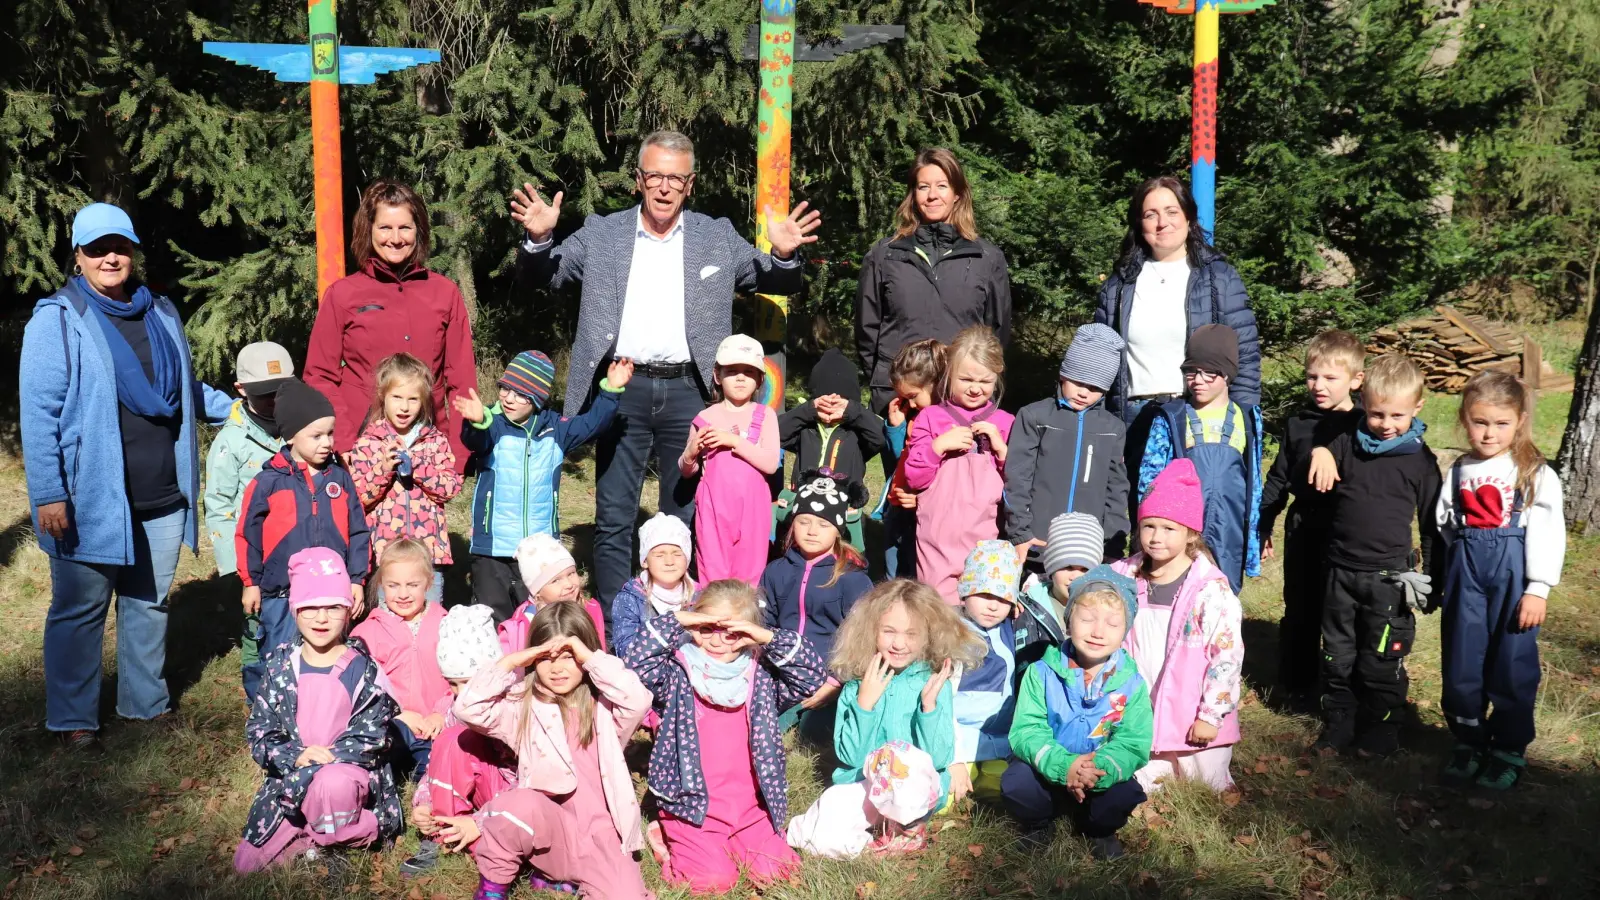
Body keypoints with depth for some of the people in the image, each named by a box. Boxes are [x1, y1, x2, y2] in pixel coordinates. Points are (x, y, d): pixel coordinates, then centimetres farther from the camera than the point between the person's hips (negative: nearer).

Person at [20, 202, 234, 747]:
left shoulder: (162, 314, 11)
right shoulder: (57, 320, -6)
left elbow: (186, 390, 24)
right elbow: (38, 414, -10)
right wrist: (47, 494, -15)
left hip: (162, 499, 5)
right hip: (90, 502, -5)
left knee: (149, 602, 15)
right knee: (80, 609, 7)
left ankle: (145, 702, 29)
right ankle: (72, 718, 21)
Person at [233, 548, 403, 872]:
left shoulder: (362, 668, -8)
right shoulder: (281, 668, 2)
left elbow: (370, 735, -13)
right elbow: (259, 732, -1)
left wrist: (325, 760, -25)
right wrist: (296, 758, -20)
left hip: (352, 770, -4)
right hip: (292, 774, 4)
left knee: (333, 783, -40)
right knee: (247, 863, -6)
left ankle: (320, 841, -9)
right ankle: (315, 838, 17)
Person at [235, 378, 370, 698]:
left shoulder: (340, 477, 4)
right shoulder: (269, 481, -4)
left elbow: (358, 531, 6)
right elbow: (248, 533, 1)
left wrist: (357, 579, 4)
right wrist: (251, 582, 4)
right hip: (281, 595, -2)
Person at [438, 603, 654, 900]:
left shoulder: (605, 707, 2)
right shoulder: (524, 708, 3)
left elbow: (638, 701, -21)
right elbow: (467, 708, -10)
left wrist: (592, 658, -18)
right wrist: (511, 661, -10)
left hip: (601, 834, 0)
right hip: (549, 827, 1)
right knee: (522, 803, -34)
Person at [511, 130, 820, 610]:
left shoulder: (718, 237, 9)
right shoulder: (602, 233, 7)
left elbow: (779, 283, 10)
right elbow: (542, 276, 8)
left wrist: (785, 255, -13)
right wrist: (538, 238, -13)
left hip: (689, 392, 0)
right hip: (622, 390, 0)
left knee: (686, 517, 8)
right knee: (613, 519, 4)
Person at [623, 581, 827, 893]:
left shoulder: (761, 676, 3)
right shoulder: (676, 675, -4)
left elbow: (812, 674, -8)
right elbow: (635, 664, -20)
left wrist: (769, 637, -18)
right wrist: (675, 620, -21)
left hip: (749, 806, 3)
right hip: (694, 804, -3)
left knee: (776, 871, -6)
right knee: (715, 880, -17)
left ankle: (728, 844, 21)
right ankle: (668, 839, 12)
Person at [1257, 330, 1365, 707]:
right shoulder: (1298, 424, 3)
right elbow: (1278, 478, 9)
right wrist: (1263, 526, 11)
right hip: (1304, 528, 3)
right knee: (1301, 609, 11)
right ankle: (1297, 684, 23)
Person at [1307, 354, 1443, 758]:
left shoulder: (1421, 459, -4)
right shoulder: (1347, 443, 0)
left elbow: (1432, 524, 2)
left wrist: (1435, 580, 3)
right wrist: (1319, 455, -16)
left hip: (1389, 577, -3)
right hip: (1341, 570, 3)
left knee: (1381, 662, 4)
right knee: (1337, 657, 13)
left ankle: (1380, 732, 22)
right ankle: (1337, 726, 28)